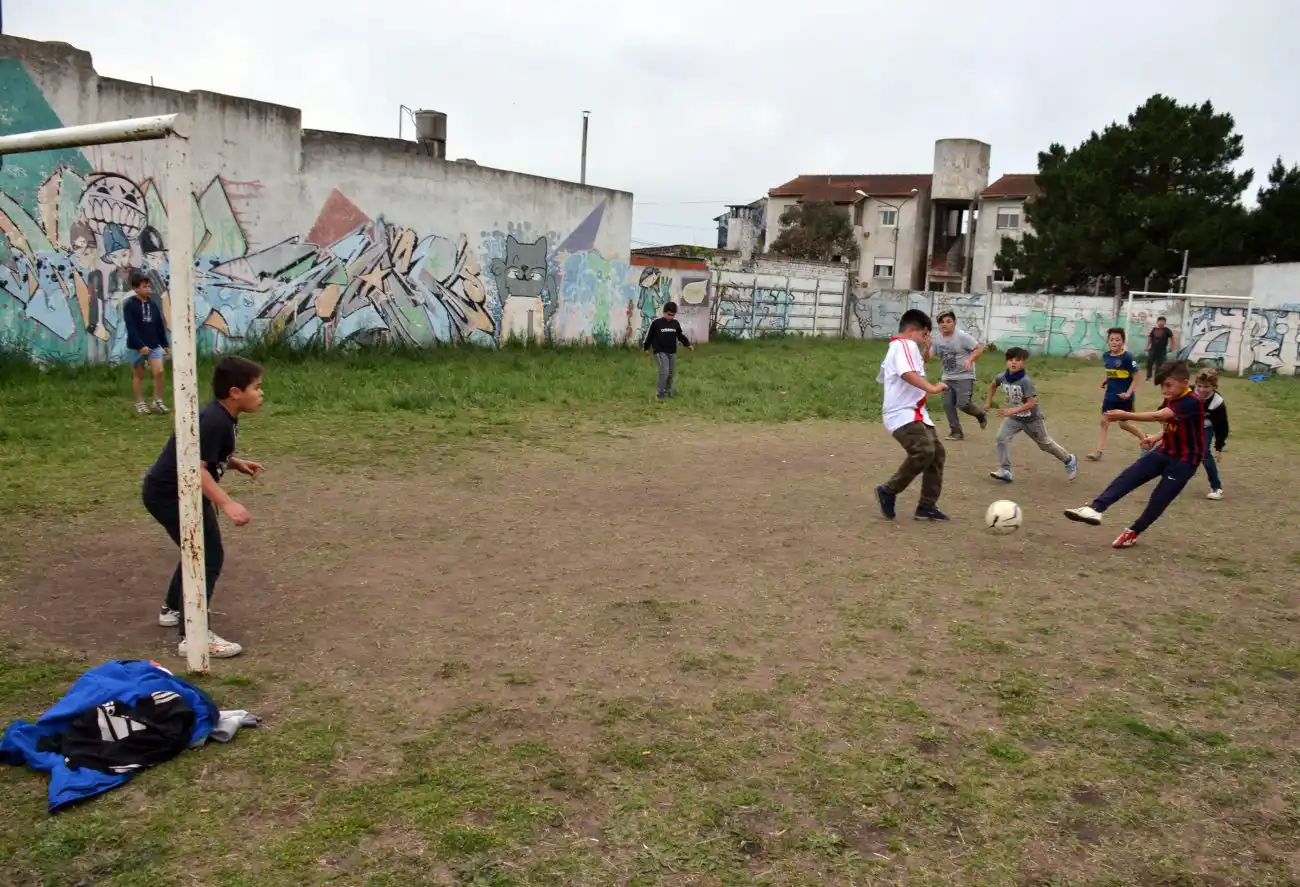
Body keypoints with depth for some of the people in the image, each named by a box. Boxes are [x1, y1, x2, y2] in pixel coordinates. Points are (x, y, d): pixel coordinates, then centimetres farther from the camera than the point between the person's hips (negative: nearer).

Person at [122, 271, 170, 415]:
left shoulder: (152, 304, 7)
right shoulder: (129, 305, -10)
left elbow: (160, 326, 12)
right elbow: (131, 328, -17)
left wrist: (165, 344, 12)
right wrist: (140, 345, -24)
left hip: (154, 345, 4)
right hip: (136, 346, -4)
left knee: (159, 372, -7)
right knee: (138, 375, 7)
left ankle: (157, 402, 2)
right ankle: (140, 403, 16)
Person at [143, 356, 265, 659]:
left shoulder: (223, 417, 6)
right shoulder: (214, 421, -26)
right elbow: (195, 467, -34)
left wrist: (236, 463, 7)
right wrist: (227, 504, -42)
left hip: (180, 493, 10)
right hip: (169, 494, -10)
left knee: (199, 551, 24)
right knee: (208, 557, -12)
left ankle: (172, 609, 43)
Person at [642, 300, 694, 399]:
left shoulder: (676, 323, 3)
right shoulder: (656, 322, -12)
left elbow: (680, 335, 17)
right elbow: (649, 335, -1)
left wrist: (688, 344, 11)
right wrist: (646, 348, 5)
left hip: (672, 352, 5)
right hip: (660, 352, -5)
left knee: (672, 373, 8)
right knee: (664, 371, -19)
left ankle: (668, 391, 26)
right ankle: (661, 393, -7)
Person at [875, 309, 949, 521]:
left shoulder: (895, 347, 23)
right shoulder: (906, 344, -10)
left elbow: (882, 379, 36)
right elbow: (908, 373, -29)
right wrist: (931, 388, -38)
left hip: (914, 413, 11)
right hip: (904, 414, -11)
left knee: (937, 453, 6)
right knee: (924, 451, -27)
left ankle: (927, 506, 8)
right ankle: (888, 490, -11)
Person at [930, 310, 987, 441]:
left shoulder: (962, 336, -13)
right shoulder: (938, 340, 3)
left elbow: (979, 349, -12)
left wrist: (969, 360, -28)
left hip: (964, 377, -6)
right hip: (948, 378, 6)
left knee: (963, 404, -15)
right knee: (947, 404, -1)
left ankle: (981, 415, 17)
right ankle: (956, 432, 12)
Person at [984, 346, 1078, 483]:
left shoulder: (1025, 381, -29)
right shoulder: (1002, 377, -12)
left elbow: (1031, 403, -32)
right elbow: (993, 385, 12)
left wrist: (1012, 410, -40)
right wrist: (988, 402, 11)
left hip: (1032, 418, -5)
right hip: (1014, 418, 5)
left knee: (1046, 444, 13)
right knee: (1001, 437, -16)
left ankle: (1069, 460, 38)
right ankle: (1005, 471, -11)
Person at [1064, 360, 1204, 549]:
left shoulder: (1192, 403, -25)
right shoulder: (1171, 400, 4)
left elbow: (1158, 416, -37)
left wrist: (1126, 416, -42)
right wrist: (1157, 438, 3)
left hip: (1185, 460, -7)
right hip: (1164, 452, 7)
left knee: (1159, 499, -5)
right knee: (1128, 477, -12)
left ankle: (1133, 533, 12)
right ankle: (1095, 508, -25)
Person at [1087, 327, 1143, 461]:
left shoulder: (1128, 357, -17)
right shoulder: (1106, 356, 1)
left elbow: (1135, 377, -14)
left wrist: (1128, 393, -22)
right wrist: (1104, 381, 2)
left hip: (1124, 397, -5)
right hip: (1110, 396, 6)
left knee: (1124, 424, 5)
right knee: (1104, 422, 1)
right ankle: (1099, 451, 3)